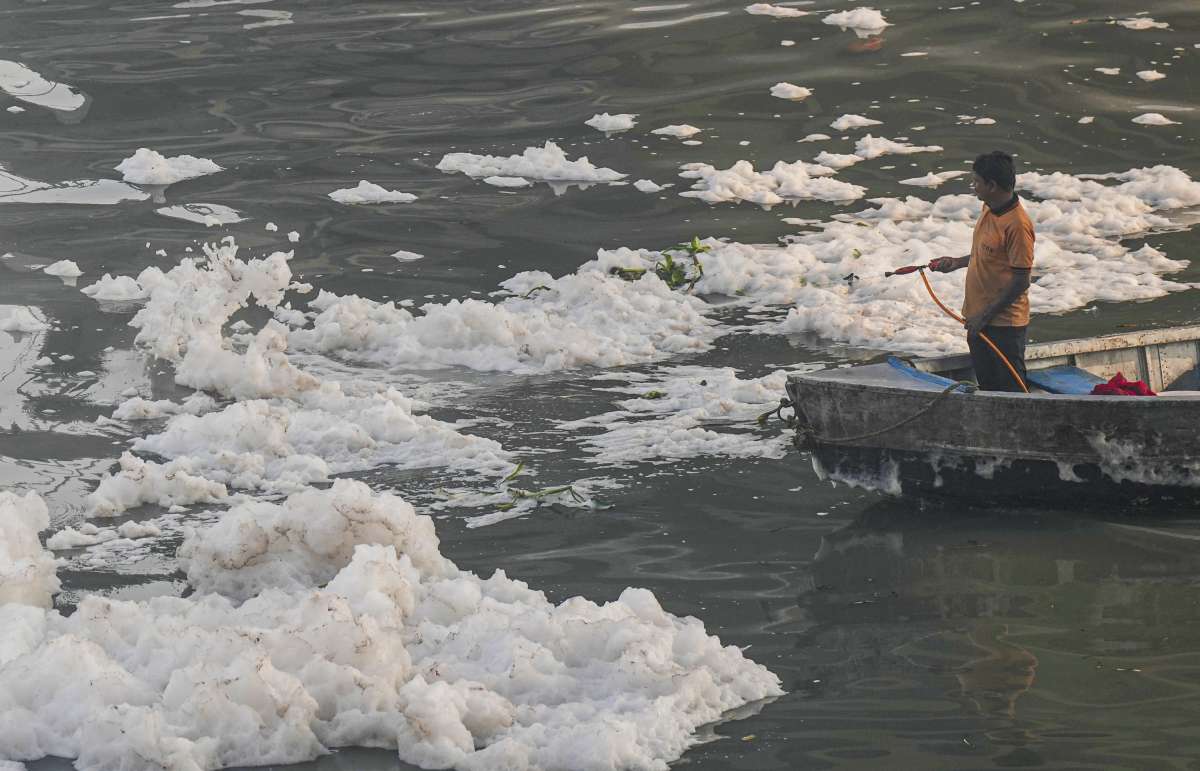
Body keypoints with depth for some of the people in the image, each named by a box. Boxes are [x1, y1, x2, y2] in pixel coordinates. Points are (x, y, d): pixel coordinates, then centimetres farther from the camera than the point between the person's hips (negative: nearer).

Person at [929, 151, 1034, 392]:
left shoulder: (1017, 224, -23)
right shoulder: (989, 209, 5)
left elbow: (1020, 282, -21)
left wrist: (986, 315, -18)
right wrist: (957, 263, 12)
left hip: (1004, 324, -9)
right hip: (978, 318, 9)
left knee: (1010, 390, 1)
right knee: (986, 385, 17)